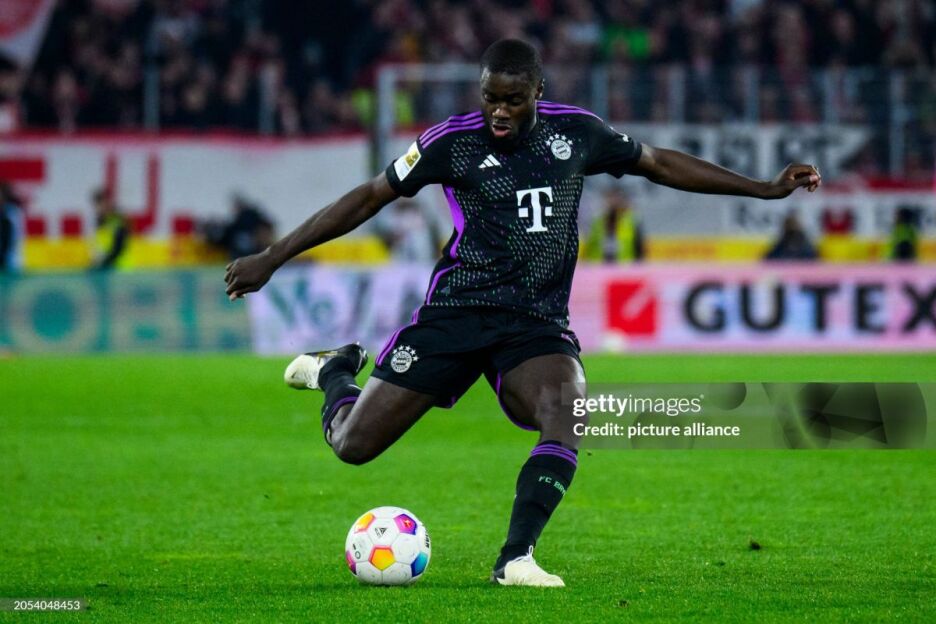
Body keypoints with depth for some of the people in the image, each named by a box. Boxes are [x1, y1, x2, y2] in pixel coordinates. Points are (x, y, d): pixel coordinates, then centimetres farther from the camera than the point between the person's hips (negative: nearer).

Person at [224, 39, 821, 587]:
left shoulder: (575, 132, 1)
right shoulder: (453, 141, -6)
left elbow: (659, 163, 15)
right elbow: (369, 198, 1)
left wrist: (765, 188, 15)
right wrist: (272, 258, 1)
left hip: (538, 325, 1)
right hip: (457, 312, -1)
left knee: (569, 412, -32)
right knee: (353, 444, -4)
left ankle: (516, 557, -25)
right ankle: (337, 370, 32)